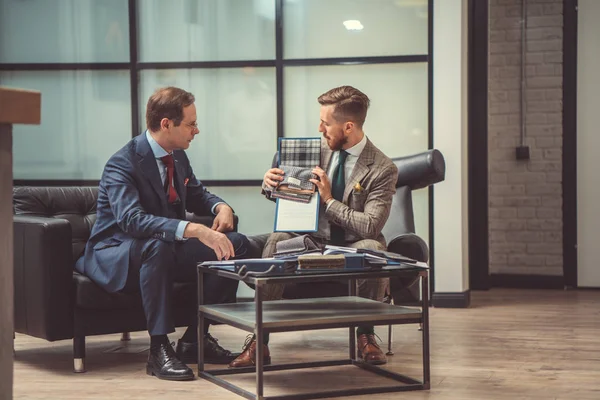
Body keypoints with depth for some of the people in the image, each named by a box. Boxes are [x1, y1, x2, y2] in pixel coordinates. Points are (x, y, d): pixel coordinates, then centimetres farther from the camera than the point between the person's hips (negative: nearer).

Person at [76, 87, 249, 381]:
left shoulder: (178, 156, 4)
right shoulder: (123, 164, -22)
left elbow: (196, 195, 21)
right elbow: (132, 219, -39)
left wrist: (220, 207, -5)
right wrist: (195, 230, -49)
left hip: (165, 250, 8)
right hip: (115, 257, -8)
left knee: (237, 244, -5)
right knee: (158, 245, -41)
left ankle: (194, 338, -3)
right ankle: (159, 350, -33)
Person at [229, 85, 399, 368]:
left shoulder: (382, 169, -12)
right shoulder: (319, 148, 3)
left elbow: (370, 227, -20)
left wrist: (329, 200, -22)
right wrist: (271, 183, -10)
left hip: (354, 249, -3)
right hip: (314, 239, 3)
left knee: (374, 248, -36)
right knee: (277, 240, -26)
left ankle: (366, 335, -17)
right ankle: (259, 340, -28)